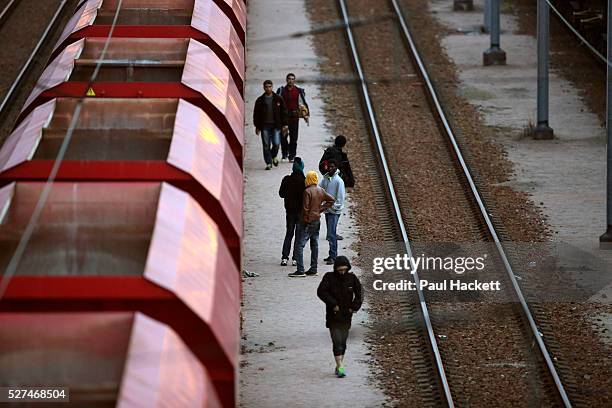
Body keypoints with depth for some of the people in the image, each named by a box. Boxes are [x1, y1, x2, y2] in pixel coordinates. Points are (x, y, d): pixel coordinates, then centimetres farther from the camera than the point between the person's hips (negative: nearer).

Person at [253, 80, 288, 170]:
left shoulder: (278, 99, 4)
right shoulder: (260, 100, 4)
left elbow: (284, 112, 8)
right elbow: (256, 114, 8)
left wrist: (284, 124, 3)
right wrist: (257, 127, 4)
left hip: (276, 125, 0)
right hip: (265, 126, 0)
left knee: (276, 143, -7)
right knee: (266, 145, -1)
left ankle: (273, 156, 23)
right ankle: (268, 163, 9)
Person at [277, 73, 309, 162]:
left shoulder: (299, 91, 4)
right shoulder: (281, 90, 5)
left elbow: (304, 103, 9)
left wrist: (306, 115, 1)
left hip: (294, 117, 0)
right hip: (283, 116, 0)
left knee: (293, 137, 2)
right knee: (283, 136, -6)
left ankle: (292, 156, 9)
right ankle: (284, 155, 8)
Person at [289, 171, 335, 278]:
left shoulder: (307, 191, -16)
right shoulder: (321, 191, 6)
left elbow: (305, 208, -18)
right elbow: (331, 200, 16)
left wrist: (305, 220, -7)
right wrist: (320, 209, 11)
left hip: (308, 222, -8)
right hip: (317, 220, 8)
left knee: (299, 246, -7)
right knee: (314, 245, 14)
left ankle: (300, 270, -12)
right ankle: (313, 269, 16)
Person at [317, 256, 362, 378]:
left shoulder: (352, 278, 2)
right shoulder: (329, 278, -8)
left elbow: (359, 295, 10)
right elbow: (321, 292, -16)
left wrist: (354, 307, -2)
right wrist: (333, 304, -19)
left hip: (346, 316, 3)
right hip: (333, 316, -3)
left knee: (343, 342, 9)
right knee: (337, 341, -11)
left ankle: (339, 366, 21)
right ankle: (340, 367, -15)